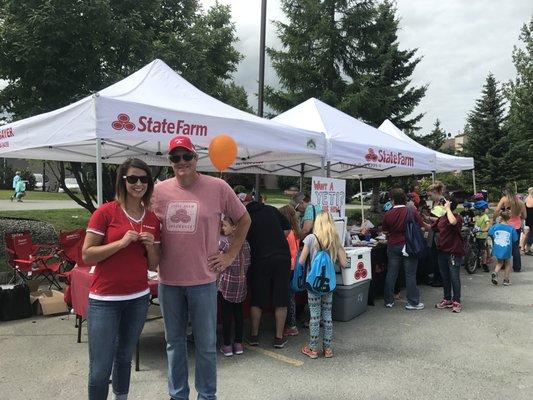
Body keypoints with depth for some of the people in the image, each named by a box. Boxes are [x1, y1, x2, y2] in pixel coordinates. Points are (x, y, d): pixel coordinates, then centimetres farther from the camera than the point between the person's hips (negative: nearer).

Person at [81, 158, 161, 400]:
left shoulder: (152, 219, 6)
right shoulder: (106, 212, -7)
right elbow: (87, 255, -9)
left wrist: (150, 246, -9)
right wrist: (121, 242, -19)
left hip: (139, 298, 4)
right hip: (105, 300, -4)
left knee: (124, 358, 18)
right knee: (100, 369, -1)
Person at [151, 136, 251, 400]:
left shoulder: (218, 188, -6)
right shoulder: (160, 190, 1)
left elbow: (244, 220, 5)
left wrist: (230, 255, 2)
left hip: (203, 279, -2)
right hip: (169, 280, 3)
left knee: (206, 345, 10)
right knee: (174, 343, 18)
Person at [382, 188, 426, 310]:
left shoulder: (388, 214, -4)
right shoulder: (412, 211, -8)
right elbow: (421, 228, -4)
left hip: (393, 246, 2)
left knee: (391, 274, 9)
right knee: (410, 274, 5)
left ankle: (389, 301, 18)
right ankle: (412, 302, 10)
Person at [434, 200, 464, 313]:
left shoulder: (458, 217, -12)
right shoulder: (442, 217, 8)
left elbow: (453, 222, -37)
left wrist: (448, 208, -25)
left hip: (454, 252, -7)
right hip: (442, 251, 7)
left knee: (454, 277, 0)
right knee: (445, 277, 15)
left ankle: (456, 302, 11)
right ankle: (447, 299, 26)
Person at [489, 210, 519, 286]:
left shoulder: (495, 226, -7)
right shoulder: (511, 228, -11)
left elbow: (490, 234, 4)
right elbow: (515, 239, -4)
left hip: (497, 250, 2)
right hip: (507, 251, -2)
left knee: (499, 263, 23)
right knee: (507, 263, 22)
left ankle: (495, 273, -2)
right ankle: (506, 279, 23)